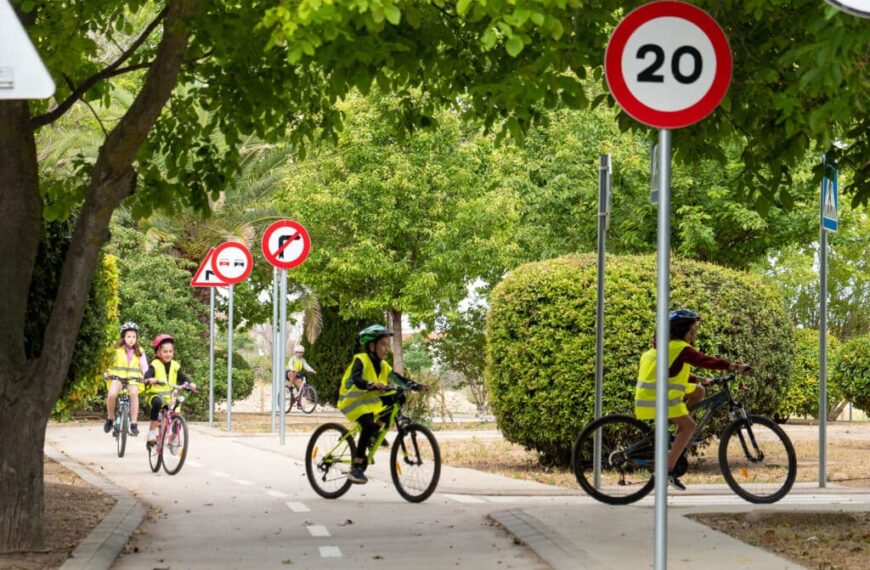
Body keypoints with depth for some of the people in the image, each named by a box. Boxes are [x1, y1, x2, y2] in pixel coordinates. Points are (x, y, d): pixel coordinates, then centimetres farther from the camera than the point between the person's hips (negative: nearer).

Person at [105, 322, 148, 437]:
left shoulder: (139, 352, 8)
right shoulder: (117, 349, 4)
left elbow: (144, 367, 2)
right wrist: (106, 373, -18)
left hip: (132, 378, 1)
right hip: (117, 376, -1)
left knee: (134, 393, -32)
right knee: (112, 394, -31)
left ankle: (133, 424, -28)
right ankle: (110, 419, -4)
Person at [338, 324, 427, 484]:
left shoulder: (382, 365, 6)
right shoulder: (361, 360, -17)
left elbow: (398, 379, -1)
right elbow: (357, 380, -34)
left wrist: (416, 386, -16)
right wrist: (372, 385, -53)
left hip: (370, 400, 8)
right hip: (352, 400, -8)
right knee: (369, 425, -30)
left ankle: (376, 432, 6)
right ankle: (356, 468, -29)